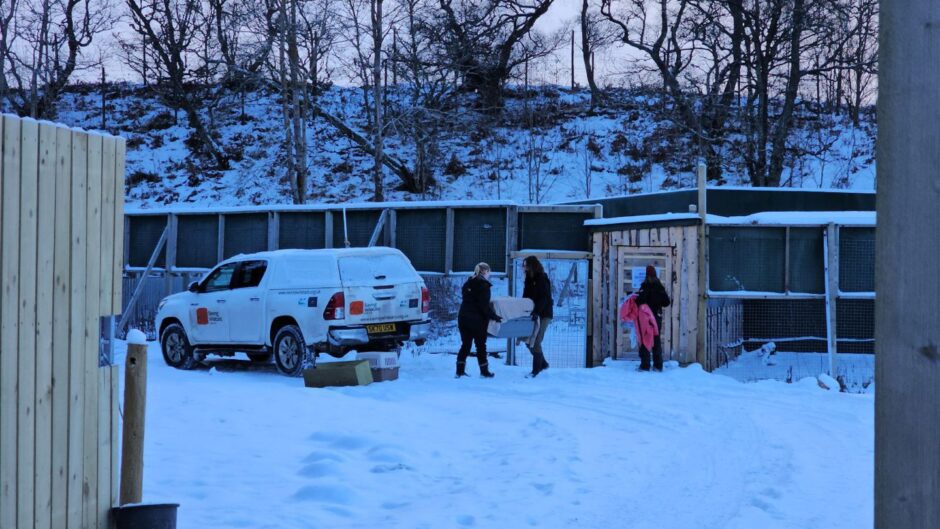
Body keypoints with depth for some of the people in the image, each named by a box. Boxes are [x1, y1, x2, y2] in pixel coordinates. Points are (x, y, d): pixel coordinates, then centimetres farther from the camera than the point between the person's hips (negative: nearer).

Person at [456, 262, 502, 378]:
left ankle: (460, 371, 6)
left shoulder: (468, 284, 12)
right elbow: (484, 306, -16)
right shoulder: (483, 285, -12)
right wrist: (494, 316, -7)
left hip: (463, 317, 6)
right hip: (477, 320, -6)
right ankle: (484, 371, 12)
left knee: (465, 345, 11)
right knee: (481, 345, 5)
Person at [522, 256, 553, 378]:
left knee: (535, 342, -10)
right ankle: (543, 364, 23)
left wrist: (536, 312, -30)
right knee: (529, 341, 8)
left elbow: (544, 298, -20)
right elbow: (526, 297, 13)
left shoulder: (542, 279, -12)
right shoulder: (529, 279, 11)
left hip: (543, 314, -8)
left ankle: (536, 370, -3)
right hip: (534, 313, 8)